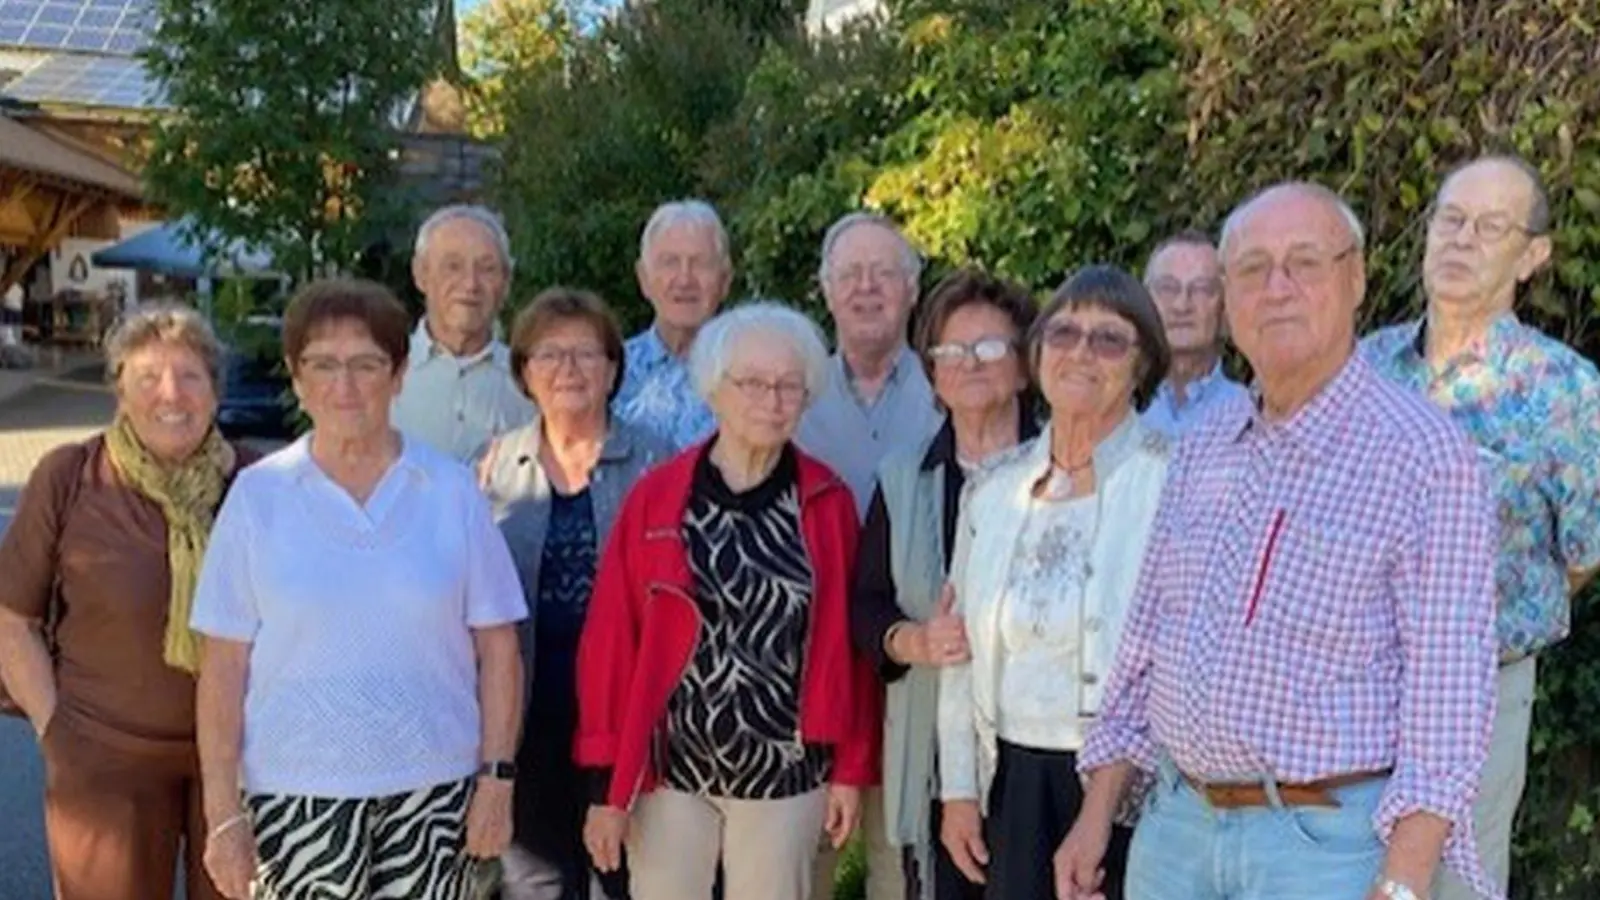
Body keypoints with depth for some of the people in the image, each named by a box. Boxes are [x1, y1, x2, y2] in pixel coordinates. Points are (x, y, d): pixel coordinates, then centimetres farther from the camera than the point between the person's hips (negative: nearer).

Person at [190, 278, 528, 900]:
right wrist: (222, 811, -3)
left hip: (433, 789, 1)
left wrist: (497, 777, -2)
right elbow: (224, 664, 0)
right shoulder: (258, 496, 1)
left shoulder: (452, 491, 2)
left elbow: (498, 650, 3)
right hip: (296, 794, 0)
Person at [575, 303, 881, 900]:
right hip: (668, 766, 0)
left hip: (786, 770, 1)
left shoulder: (828, 503, -2)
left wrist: (852, 769, 1)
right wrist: (605, 781, -5)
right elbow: (611, 640, -5)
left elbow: (848, 643, 1)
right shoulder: (655, 497, -6)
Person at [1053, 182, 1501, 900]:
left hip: (1325, 840, -5)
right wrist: (1097, 814, 8)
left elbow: (1448, 688, -14)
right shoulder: (1201, 447, 7)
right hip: (1173, 825, 5)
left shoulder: (1423, 453, -11)